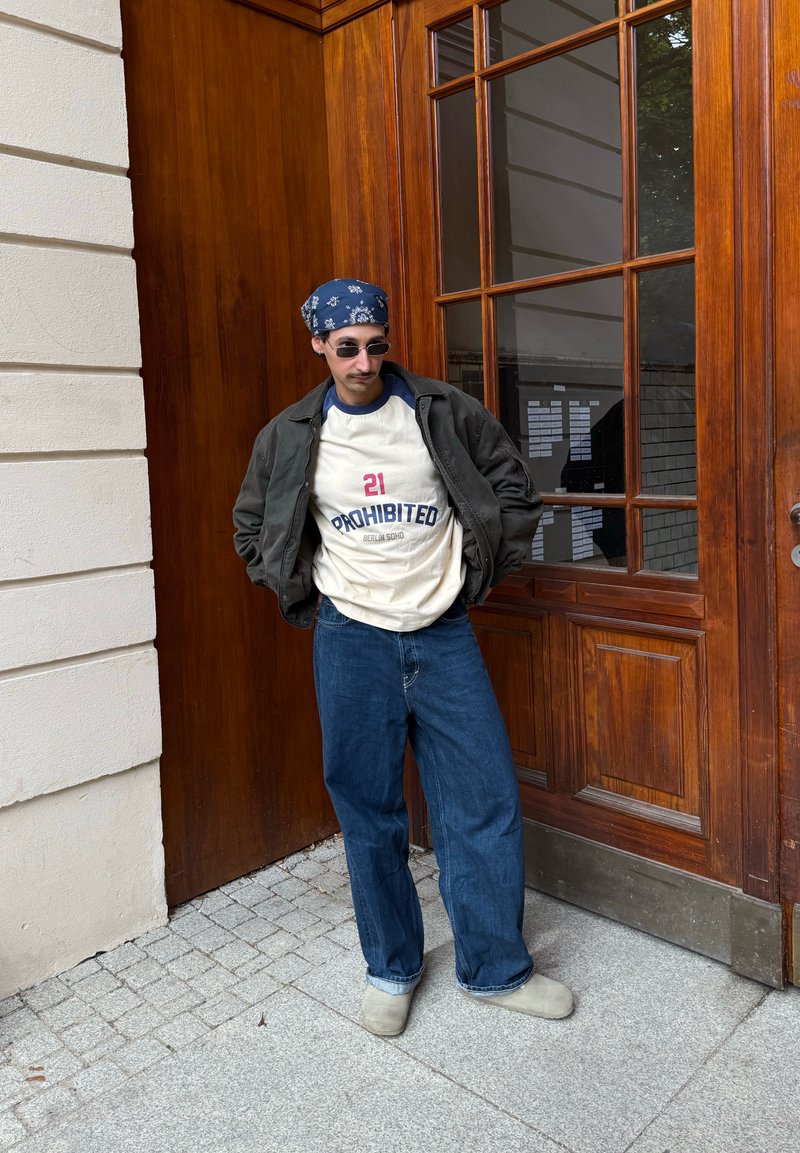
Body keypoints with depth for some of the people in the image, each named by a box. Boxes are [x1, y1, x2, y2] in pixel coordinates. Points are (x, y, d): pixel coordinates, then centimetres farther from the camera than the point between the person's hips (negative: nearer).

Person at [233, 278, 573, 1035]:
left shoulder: (447, 414, -1)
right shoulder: (290, 437, 1)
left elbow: (515, 494, 8)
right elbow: (252, 528, 15)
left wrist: (476, 575, 4)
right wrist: (306, 594, 6)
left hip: (443, 633, 1)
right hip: (352, 639, 0)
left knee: (485, 800, 3)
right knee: (369, 810, 8)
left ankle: (494, 968, 22)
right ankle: (391, 967, 28)